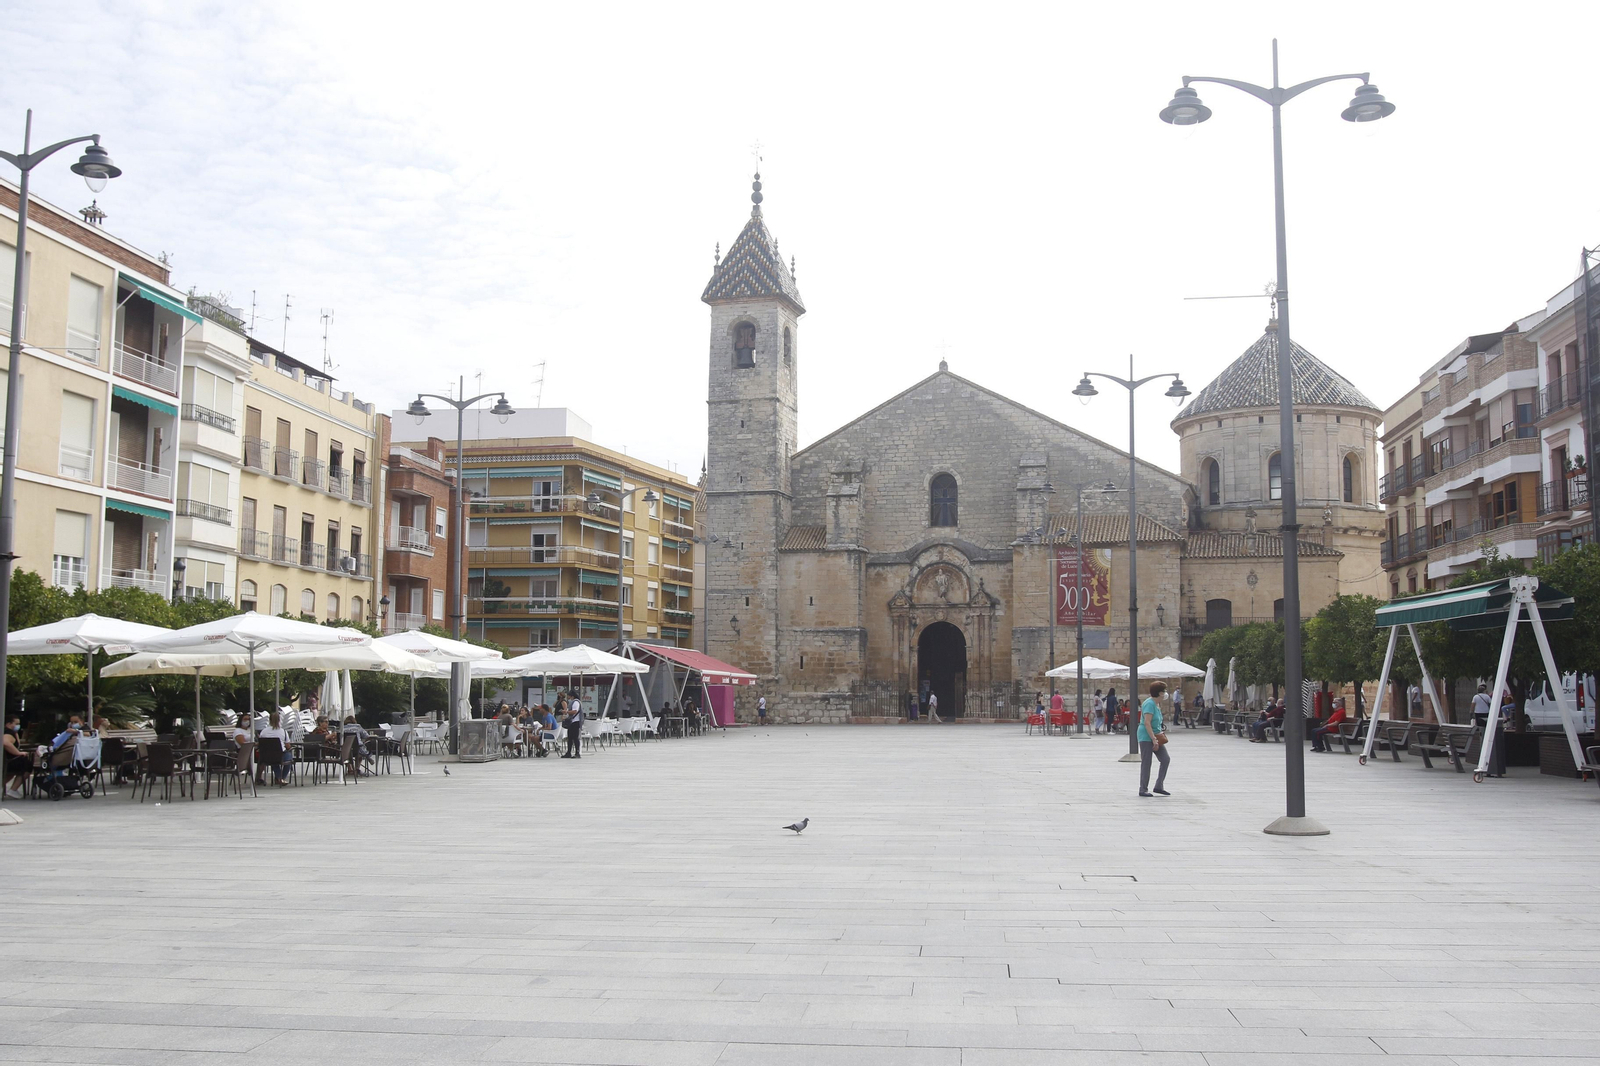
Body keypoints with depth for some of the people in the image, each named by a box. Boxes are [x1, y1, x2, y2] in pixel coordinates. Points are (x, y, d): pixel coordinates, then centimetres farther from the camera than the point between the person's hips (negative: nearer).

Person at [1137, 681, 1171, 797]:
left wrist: (1160, 733, 17)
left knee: (1166, 759, 4)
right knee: (1146, 763, -4)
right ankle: (1143, 790, 4)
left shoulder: (1157, 704, 13)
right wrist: (1154, 739, -25)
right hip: (1146, 737, -9)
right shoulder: (1149, 704, -17)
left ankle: (1159, 786, 10)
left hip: (1155, 736, 9)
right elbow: (1147, 723, -23)